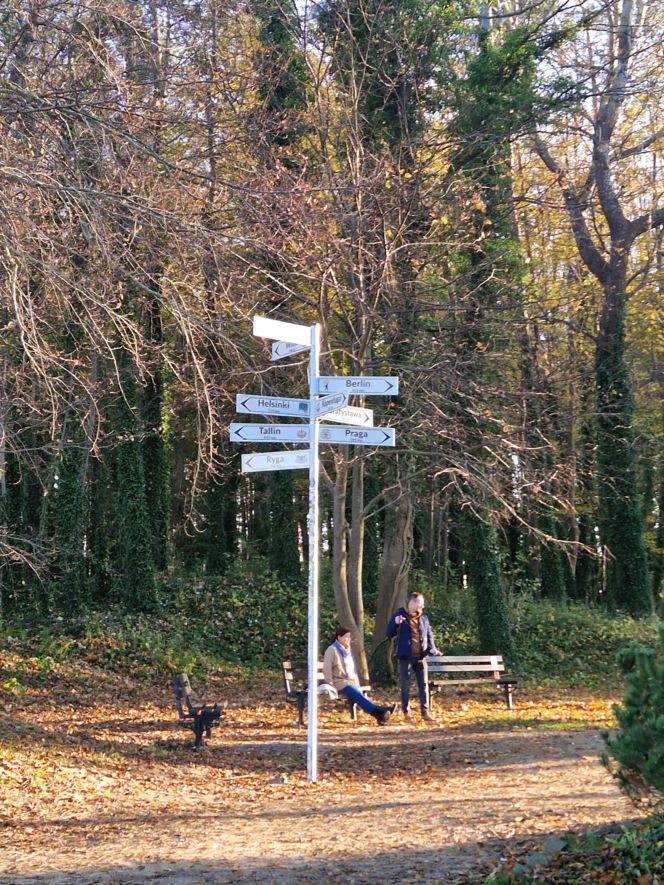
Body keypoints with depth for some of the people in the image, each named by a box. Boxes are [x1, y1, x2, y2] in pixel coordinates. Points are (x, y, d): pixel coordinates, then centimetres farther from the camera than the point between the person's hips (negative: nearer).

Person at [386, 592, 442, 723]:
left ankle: (425, 712, 8)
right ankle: (406, 713, 9)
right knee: (405, 686, 2)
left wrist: (432, 648, -1)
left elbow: (429, 635, 17)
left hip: (420, 657, 4)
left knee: (423, 684, 4)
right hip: (405, 657, -3)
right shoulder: (399, 615, -2)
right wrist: (396, 624, -24)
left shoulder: (423, 618, 9)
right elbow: (389, 634, -5)